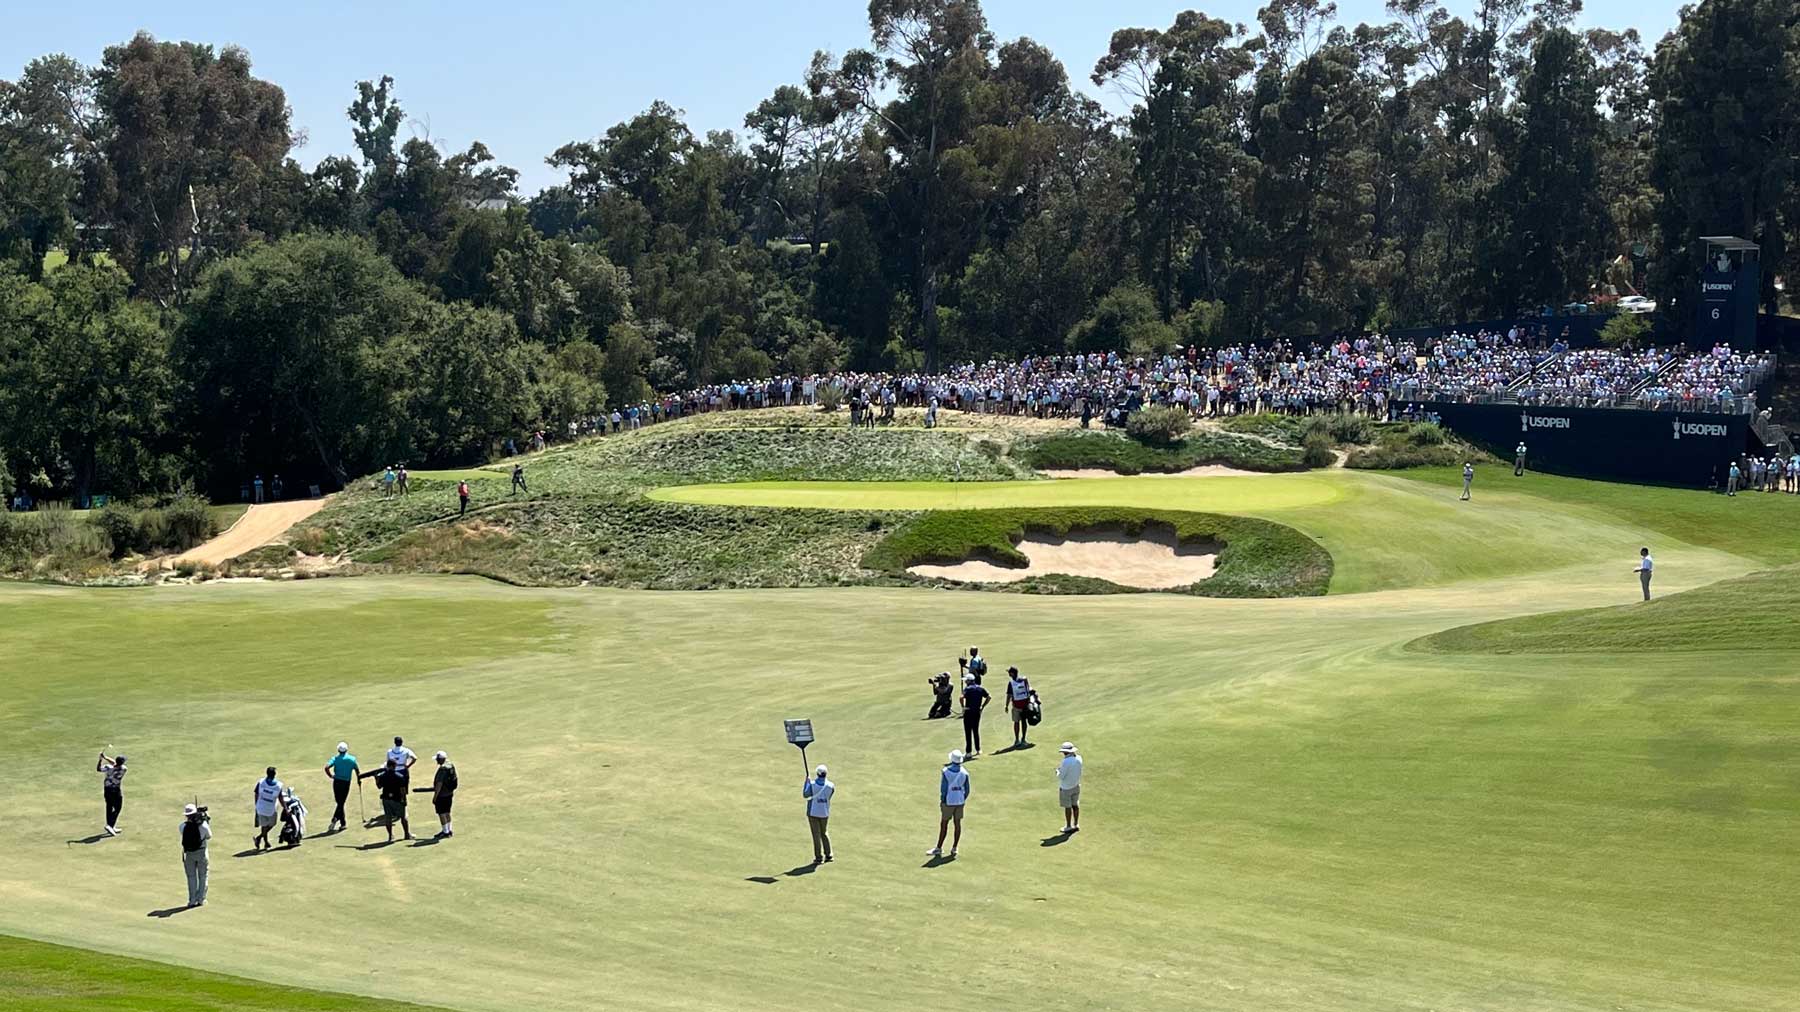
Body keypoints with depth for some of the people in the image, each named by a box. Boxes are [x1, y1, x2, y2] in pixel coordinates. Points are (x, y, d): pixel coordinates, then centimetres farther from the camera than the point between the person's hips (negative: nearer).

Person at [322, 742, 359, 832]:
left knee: (340, 803, 11)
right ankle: (335, 820, -18)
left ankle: (343, 823, 10)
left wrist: (331, 776, -1)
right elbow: (357, 770, 8)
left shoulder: (335, 758, -2)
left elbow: (326, 767, -16)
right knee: (341, 803, 2)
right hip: (346, 783, -1)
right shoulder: (352, 759, 1)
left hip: (337, 782, 1)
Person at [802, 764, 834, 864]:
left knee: (816, 835, 2)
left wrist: (806, 782, -4)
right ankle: (828, 855, 18)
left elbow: (805, 795, -15)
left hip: (813, 812, -3)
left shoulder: (812, 784, -15)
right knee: (823, 833, 20)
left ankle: (818, 858, 2)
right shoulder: (830, 785, -6)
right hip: (825, 813, 3)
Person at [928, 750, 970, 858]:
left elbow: (943, 788, -14)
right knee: (958, 824, 9)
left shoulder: (946, 772, -15)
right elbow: (967, 790, 1)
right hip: (960, 801, 4)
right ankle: (954, 848, 13)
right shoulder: (964, 773, -4)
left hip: (949, 802, -3)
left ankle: (939, 849, 8)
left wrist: (942, 801, -1)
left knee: (943, 825, 4)